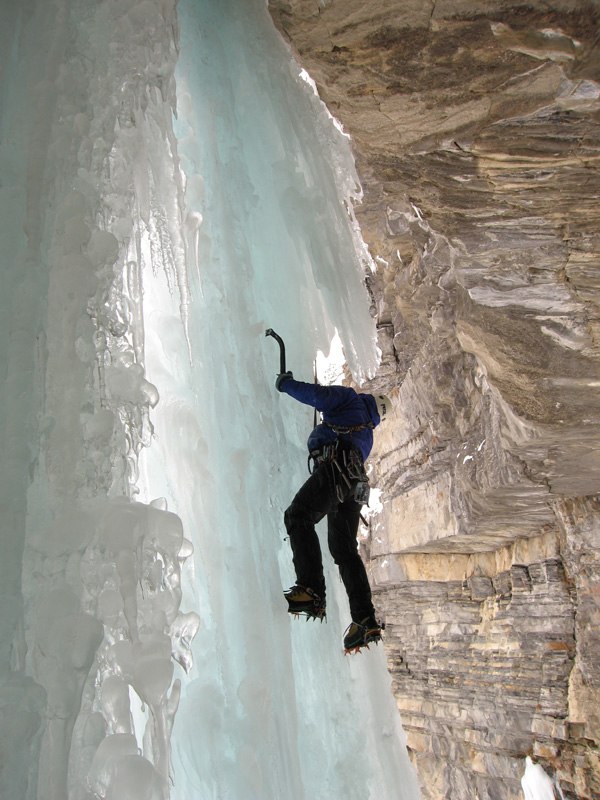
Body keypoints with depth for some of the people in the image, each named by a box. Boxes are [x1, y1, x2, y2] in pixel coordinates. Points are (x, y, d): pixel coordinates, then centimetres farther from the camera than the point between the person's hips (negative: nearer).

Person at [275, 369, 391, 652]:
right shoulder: (367, 434, 39)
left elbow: (316, 395, 5)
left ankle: (311, 590, -36)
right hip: (355, 483, 8)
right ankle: (365, 620, -2)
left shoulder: (351, 399, 18)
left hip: (335, 467, -8)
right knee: (344, 548, 5)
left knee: (298, 516, -20)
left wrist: (286, 383, 19)